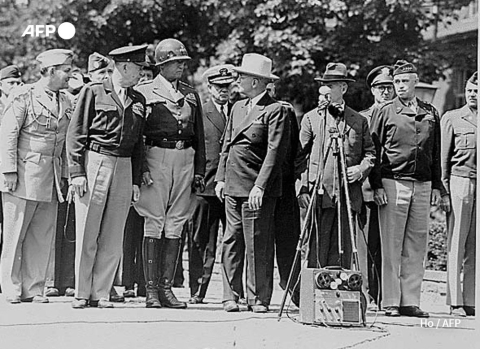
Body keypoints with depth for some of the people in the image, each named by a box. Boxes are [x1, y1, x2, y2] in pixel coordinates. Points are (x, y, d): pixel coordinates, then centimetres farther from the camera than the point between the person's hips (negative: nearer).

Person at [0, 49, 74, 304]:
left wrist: (64, 175, 13)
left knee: (42, 235, 4)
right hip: (24, 173, -6)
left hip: (51, 177, 6)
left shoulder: (65, 102, 14)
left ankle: (33, 289, 9)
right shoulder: (24, 96, -4)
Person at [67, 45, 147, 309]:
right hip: (94, 163, -4)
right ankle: (81, 294, 7)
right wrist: (77, 172, -9)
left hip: (124, 167, 4)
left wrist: (136, 180, 10)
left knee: (113, 238, 2)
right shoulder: (93, 92, 1)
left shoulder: (138, 100, 15)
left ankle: (100, 293, 9)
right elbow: (76, 134, -1)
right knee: (86, 235, -1)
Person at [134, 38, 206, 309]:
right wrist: (140, 168, -11)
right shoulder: (145, 92, 2)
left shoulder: (191, 95, 16)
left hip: (185, 159, 4)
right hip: (156, 156, -4)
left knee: (175, 226, 3)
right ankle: (151, 289, -1)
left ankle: (167, 288, 7)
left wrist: (199, 171, 9)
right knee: (154, 224, -4)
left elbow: (199, 135, 17)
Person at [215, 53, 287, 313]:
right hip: (233, 186, 7)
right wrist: (220, 178, 12)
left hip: (258, 189, -7)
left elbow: (275, 152, -12)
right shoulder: (238, 107, 17)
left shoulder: (274, 110, -6)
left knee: (258, 244, -3)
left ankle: (258, 299, 4)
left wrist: (260, 187, -18)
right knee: (232, 241, 5)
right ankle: (231, 296, 9)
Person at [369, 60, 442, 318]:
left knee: (416, 246, 4)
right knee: (391, 246, -2)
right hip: (393, 183, -4)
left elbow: (436, 153, 17)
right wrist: (377, 185, -7)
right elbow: (374, 150, 1)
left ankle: (410, 301, 8)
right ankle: (390, 303, 1)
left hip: (422, 185, 4)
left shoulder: (430, 113, 14)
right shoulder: (385, 112, 3)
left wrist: (436, 186, 11)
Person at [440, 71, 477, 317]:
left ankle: (471, 300, 6)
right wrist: (444, 191, -4)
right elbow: (444, 158, 4)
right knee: (456, 245, -4)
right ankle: (455, 302, -2)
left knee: (474, 248, 2)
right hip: (459, 181, -3)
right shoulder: (451, 118, 6)